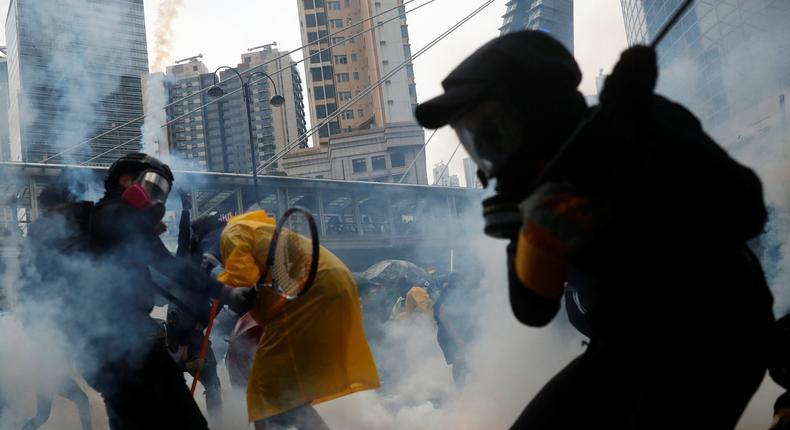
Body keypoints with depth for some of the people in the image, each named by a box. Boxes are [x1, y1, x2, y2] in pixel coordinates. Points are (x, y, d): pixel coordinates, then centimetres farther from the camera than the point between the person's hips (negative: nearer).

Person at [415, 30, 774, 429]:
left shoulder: (645, 129, -17)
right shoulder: (538, 193, 2)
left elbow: (743, 213, -28)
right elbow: (533, 310, -3)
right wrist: (540, 233, -22)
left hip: (710, 341, -7)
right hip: (624, 352, 8)